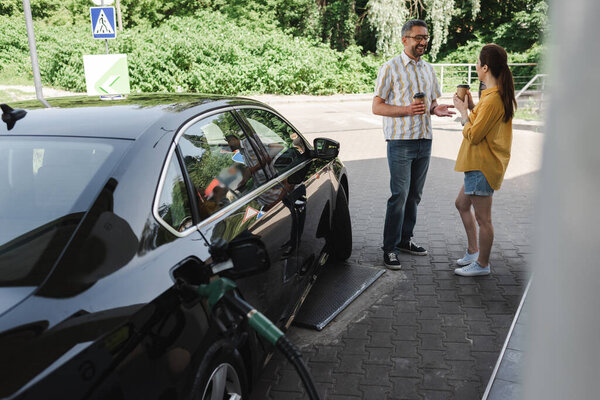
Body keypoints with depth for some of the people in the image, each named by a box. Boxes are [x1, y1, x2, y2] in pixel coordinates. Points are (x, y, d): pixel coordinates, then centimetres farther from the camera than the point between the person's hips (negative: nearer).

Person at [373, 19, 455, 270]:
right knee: (399, 195, -8)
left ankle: (404, 240, 24)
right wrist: (406, 110, -22)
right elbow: (377, 107, -8)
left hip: (424, 141, 6)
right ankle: (390, 248, 1)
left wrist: (437, 109, -2)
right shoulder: (390, 68, -4)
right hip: (400, 142, -6)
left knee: (414, 195, 11)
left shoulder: (428, 69, 14)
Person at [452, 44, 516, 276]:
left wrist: (463, 111, -8)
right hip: (480, 164, 11)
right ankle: (473, 251, 33)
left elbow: (473, 135, -21)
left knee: (482, 218, 1)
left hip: (483, 166, -11)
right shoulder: (501, 95, 10)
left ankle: (482, 264, 14)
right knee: (462, 204, 23)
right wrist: (471, 107, 9)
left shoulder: (492, 99, -22)